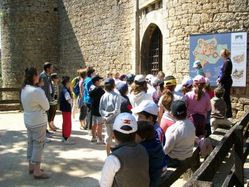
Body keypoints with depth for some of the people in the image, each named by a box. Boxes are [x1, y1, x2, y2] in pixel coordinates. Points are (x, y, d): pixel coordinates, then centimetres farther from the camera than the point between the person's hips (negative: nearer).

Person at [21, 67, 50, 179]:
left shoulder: (24, 89, 4)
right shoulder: (37, 91, -24)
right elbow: (46, 107, -14)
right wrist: (43, 95, -1)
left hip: (28, 120, 9)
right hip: (38, 122, -9)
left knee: (31, 144, 18)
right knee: (38, 145, -1)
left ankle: (31, 167, 30)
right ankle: (37, 172, 6)